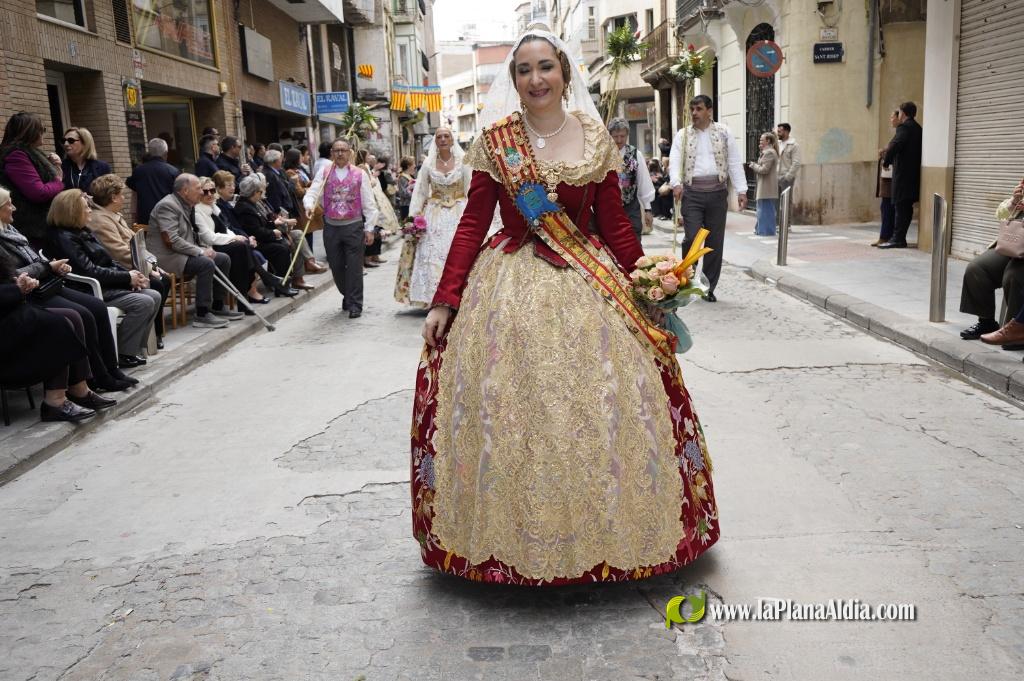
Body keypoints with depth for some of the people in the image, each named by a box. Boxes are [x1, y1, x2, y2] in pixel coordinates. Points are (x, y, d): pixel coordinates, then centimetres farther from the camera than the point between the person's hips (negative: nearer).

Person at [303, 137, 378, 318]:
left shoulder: (359, 174, 1)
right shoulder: (324, 173, 5)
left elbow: (369, 203, 1)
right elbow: (312, 192, -4)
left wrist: (369, 228, -3)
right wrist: (309, 205, -27)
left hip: (353, 226, -2)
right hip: (331, 227, 2)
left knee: (354, 267, -3)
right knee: (336, 266, 11)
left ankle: (355, 304, 5)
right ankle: (347, 296, 32)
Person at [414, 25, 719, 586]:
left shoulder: (595, 139, 4)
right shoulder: (494, 141, 1)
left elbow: (615, 224, 6)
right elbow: (473, 224, 0)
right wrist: (444, 302, -5)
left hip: (588, 286, 1)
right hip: (510, 287, -1)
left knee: (599, 406, 3)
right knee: (505, 410, 1)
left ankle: (600, 527, 24)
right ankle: (511, 536, 20)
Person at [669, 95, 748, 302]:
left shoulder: (724, 133, 8)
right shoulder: (682, 135, 8)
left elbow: (735, 163, 5)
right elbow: (675, 161, -3)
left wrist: (741, 190, -4)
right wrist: (676, 183, -22)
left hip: (717, 192, 1)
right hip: (692, 192, -1)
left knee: (715, 242, 4)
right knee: (692, 238, -10)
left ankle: (709, 288, 15)